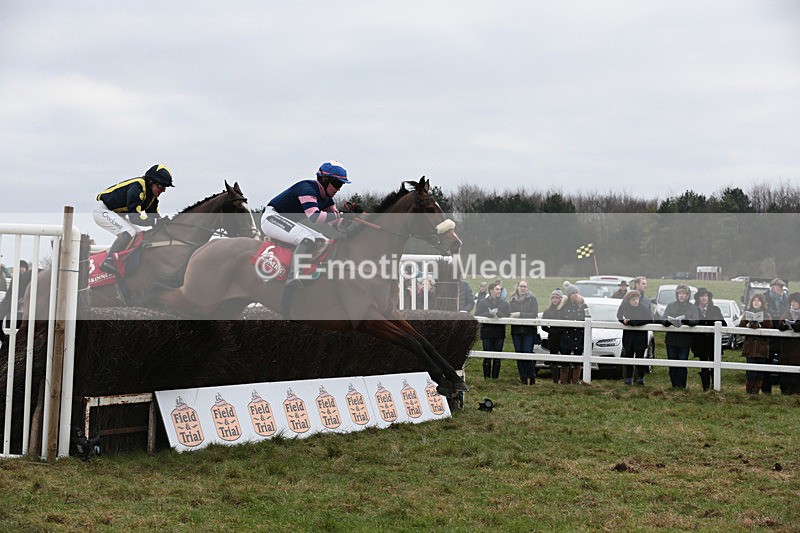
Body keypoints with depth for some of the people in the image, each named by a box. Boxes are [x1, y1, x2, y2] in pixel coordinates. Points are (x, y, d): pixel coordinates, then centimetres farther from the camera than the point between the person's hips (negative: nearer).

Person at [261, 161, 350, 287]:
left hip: (288, 223, 11)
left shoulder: (326, 199, 9)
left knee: (322, 242, 4)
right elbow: (314, 216, -36)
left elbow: (336, 223, 10)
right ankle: (293, 276, -39)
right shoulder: (307, 188, -21)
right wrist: (336, 215, -25)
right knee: (307, 239, -29)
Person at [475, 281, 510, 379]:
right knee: (487, 357, -2)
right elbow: (477, 315, -4)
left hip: (499, 334, 2)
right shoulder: (482, 302, 7)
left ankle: (495, 377, 9)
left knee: (497, 358, 4)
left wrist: (498, 314, -14)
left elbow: (508, 316, 1)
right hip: (487, 333, -2)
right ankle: (487, 378, 4)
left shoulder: (504, 303, 13)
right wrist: (489, 314, -15)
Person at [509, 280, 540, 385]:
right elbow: (509, 313, 8)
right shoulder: (513, 299, 11)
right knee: (519, 353, 2)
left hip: (529, 330, -4)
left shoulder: (532, 299, 0)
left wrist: (520, 314, -15)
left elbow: (534, 314, -8)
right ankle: (523, 377, 8)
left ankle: (532, 376, -1)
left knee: (528, 352, -12)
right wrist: (513, 315, -15)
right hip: (516, 330, 4)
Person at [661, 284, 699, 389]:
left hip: (685, 340, -2)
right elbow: (663, 319, -1)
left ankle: (681, 386, 0)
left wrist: (684, 321, -30)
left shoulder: (693, 307, 5)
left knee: (682, 364, -5)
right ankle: (674, 385, 13)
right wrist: (669, 321, -24)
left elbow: (695, 321, -10)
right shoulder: (670, 306, 10)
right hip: (671, 339, 2)